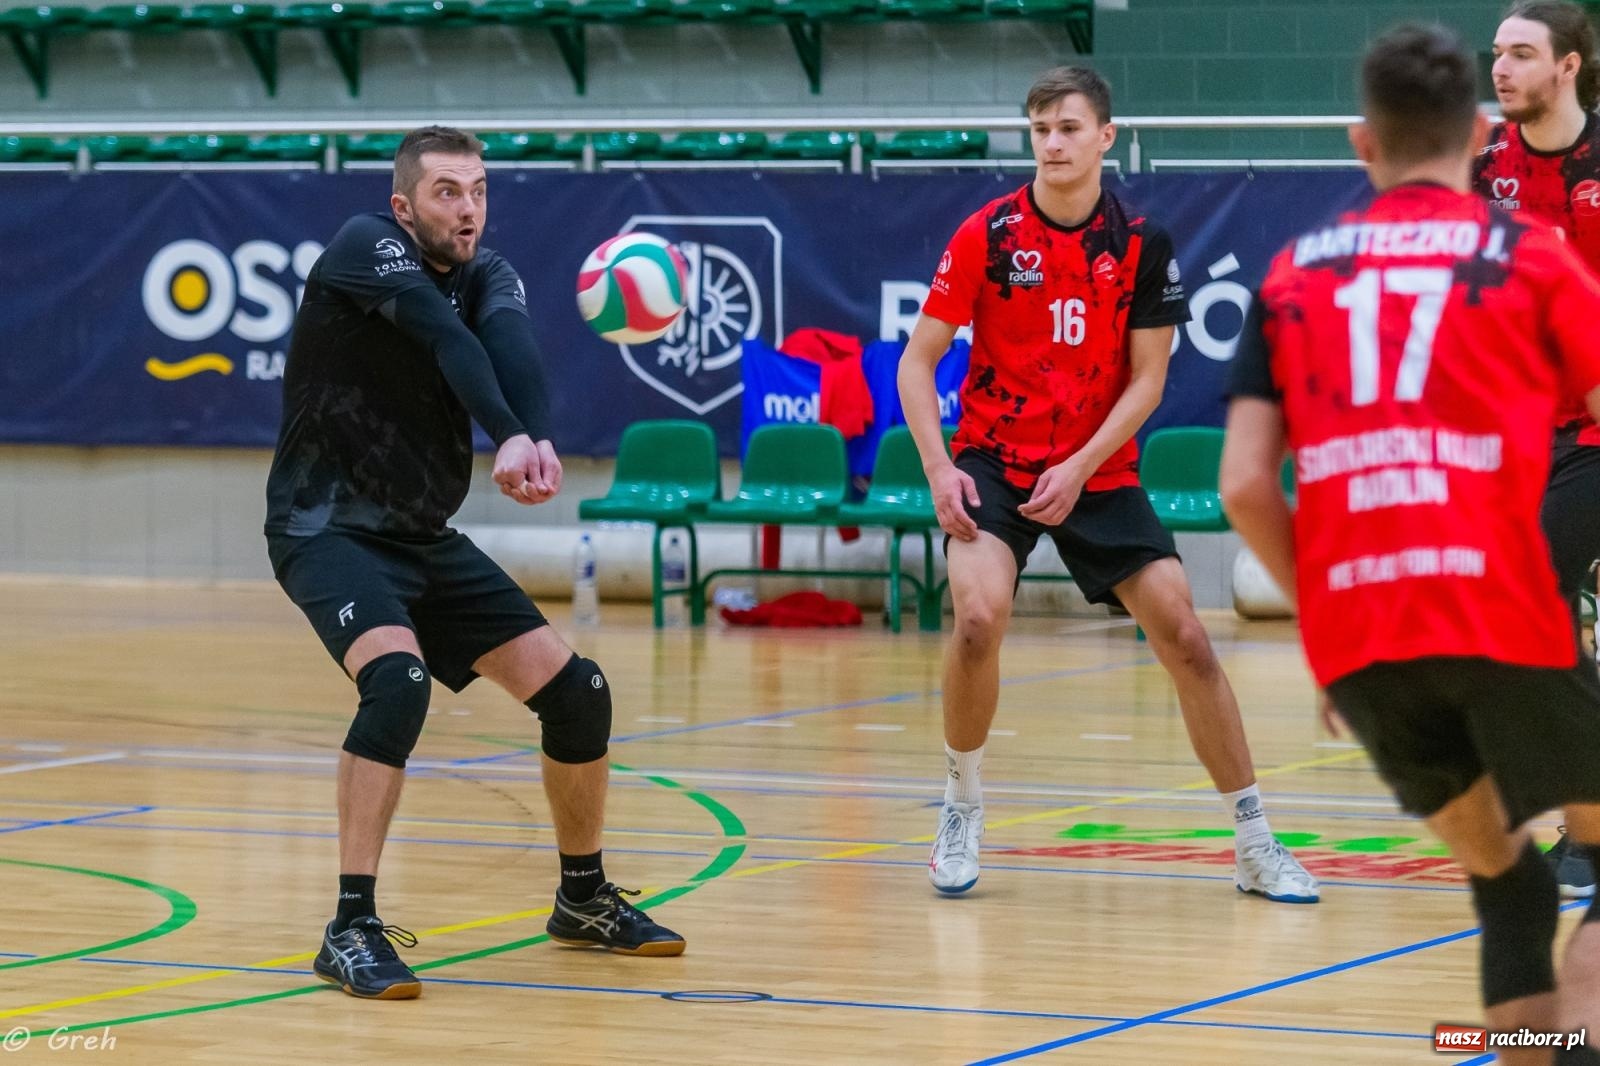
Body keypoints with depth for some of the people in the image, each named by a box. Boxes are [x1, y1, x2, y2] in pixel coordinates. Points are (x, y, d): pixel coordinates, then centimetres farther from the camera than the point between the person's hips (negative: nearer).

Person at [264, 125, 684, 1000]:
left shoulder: (487, 276, 1)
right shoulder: (364, 247, -15)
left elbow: (509, 345, -22)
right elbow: (446, 338, -32)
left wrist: (538, 442, -44)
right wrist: (508, 438, -49)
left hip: (426, 537, 7)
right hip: (329, 528, -7)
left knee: (576, 693, 4)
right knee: (397, 680, -32)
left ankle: (584, 899, 27)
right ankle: (350, 930, -25)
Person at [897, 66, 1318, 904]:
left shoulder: (1141, 244, -5)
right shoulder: (988, 235, -8)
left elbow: (1147, 378, -2)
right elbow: (917, 359, -4)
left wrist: (1080, 468, -14)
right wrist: (938, 469, -16)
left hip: (1099, 475, 2)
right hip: (994, 464, -1)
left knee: (1185, 638, -6)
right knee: (980, 615, -26)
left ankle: (1255, 844, 6)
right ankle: (961, 808, -3)